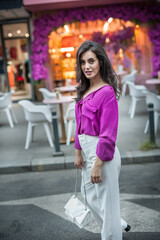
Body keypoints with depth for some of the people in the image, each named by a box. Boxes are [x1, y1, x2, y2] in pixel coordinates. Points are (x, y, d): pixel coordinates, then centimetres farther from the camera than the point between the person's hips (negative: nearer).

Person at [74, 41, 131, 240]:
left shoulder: (107, 92, -20)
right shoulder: (85, 90, 6)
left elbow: (108, 134, -21)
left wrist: (98, 164, -20)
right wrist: (78, 152, 10)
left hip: (102, 152, -9)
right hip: (87, 150, 10)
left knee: (106, 199, 8)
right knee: (89, 195, 24)